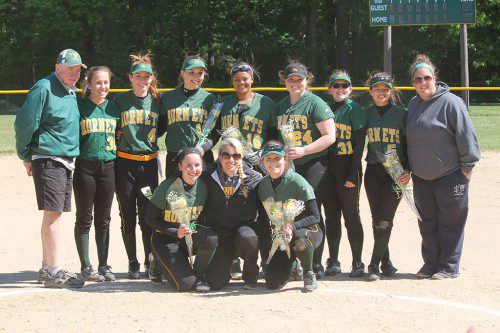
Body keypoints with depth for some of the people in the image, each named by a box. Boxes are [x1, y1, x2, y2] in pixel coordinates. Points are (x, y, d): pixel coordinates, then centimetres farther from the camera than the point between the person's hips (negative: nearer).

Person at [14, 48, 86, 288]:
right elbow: (24, 124, -12)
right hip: (47, 160, -8)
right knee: (52, 213, -10)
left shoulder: (71, 93, 16)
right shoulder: (44, 89, -11)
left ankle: (47, 269, 18)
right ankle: (53, 272, -9)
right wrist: (26, 157, -6)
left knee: (55, 214, 11)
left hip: (66, 161, 8)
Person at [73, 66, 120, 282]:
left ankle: (104, 265, 16)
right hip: (84, 167, -4)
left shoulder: (113, 108, 10)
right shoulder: (79, 106, -2)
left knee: (103, 221, 9)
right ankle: (86, 267, 7)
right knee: (84, 219, 1)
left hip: (108, 167, 4)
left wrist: (119, 155, 8)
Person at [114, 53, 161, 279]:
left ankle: (151, 263, 9)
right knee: (128, 218, 3)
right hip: (125, 163, -1)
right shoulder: (120, 100, 2)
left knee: (148, 217, -1)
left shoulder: (156, 101, 8)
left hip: (149, 163, 1)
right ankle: (133, 264, 12)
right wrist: (115, 146, -1)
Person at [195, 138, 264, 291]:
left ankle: (250, 276, -8)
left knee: (246, 237, -39)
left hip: (245, 228, -1)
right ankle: (226, 263, 23)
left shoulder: (254, 179, -3)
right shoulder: (208, 178, -1)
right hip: (218, 233, 1)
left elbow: (263, 212, 4)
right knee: (215, 283, -15)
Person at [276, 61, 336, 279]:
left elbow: (329, 136, -12)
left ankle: (316, 265, -2)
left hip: (313, 165, -6)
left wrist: (304, 150, -20)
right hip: (287, 166, 7)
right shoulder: (281, 106, 15)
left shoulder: (315, 103, -6)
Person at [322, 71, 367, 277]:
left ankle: (357, 263, 1)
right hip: (327, 167, 5)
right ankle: (333, 261, 13)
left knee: (351, 216, -4)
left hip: (348, 167, -4)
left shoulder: (355, 110, -1)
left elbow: (359, 144, -6)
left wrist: (353, 174, -14)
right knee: (331, 215, 6)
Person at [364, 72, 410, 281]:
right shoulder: (367, 113, 7)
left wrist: (407, 170, -6)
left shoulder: (401, 114, 1)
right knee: (377, 220, 4)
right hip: (373, 172, 3)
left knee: (385, 220, -9)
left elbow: (409, 144, 4)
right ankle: (385, 262, 16)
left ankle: (375, 265, -5)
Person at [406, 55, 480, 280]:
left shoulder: (450, 102, -11)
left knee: (450, 222, 0)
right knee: (427, 223, 12)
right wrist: (407, 168, 15)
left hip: (450, 176, -6)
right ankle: (430, 264, 22)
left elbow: (466, 136, -10)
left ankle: (449, 267, 8)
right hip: (421, 177, 7)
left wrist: (467, 166, -11)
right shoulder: (413, 105, 11)